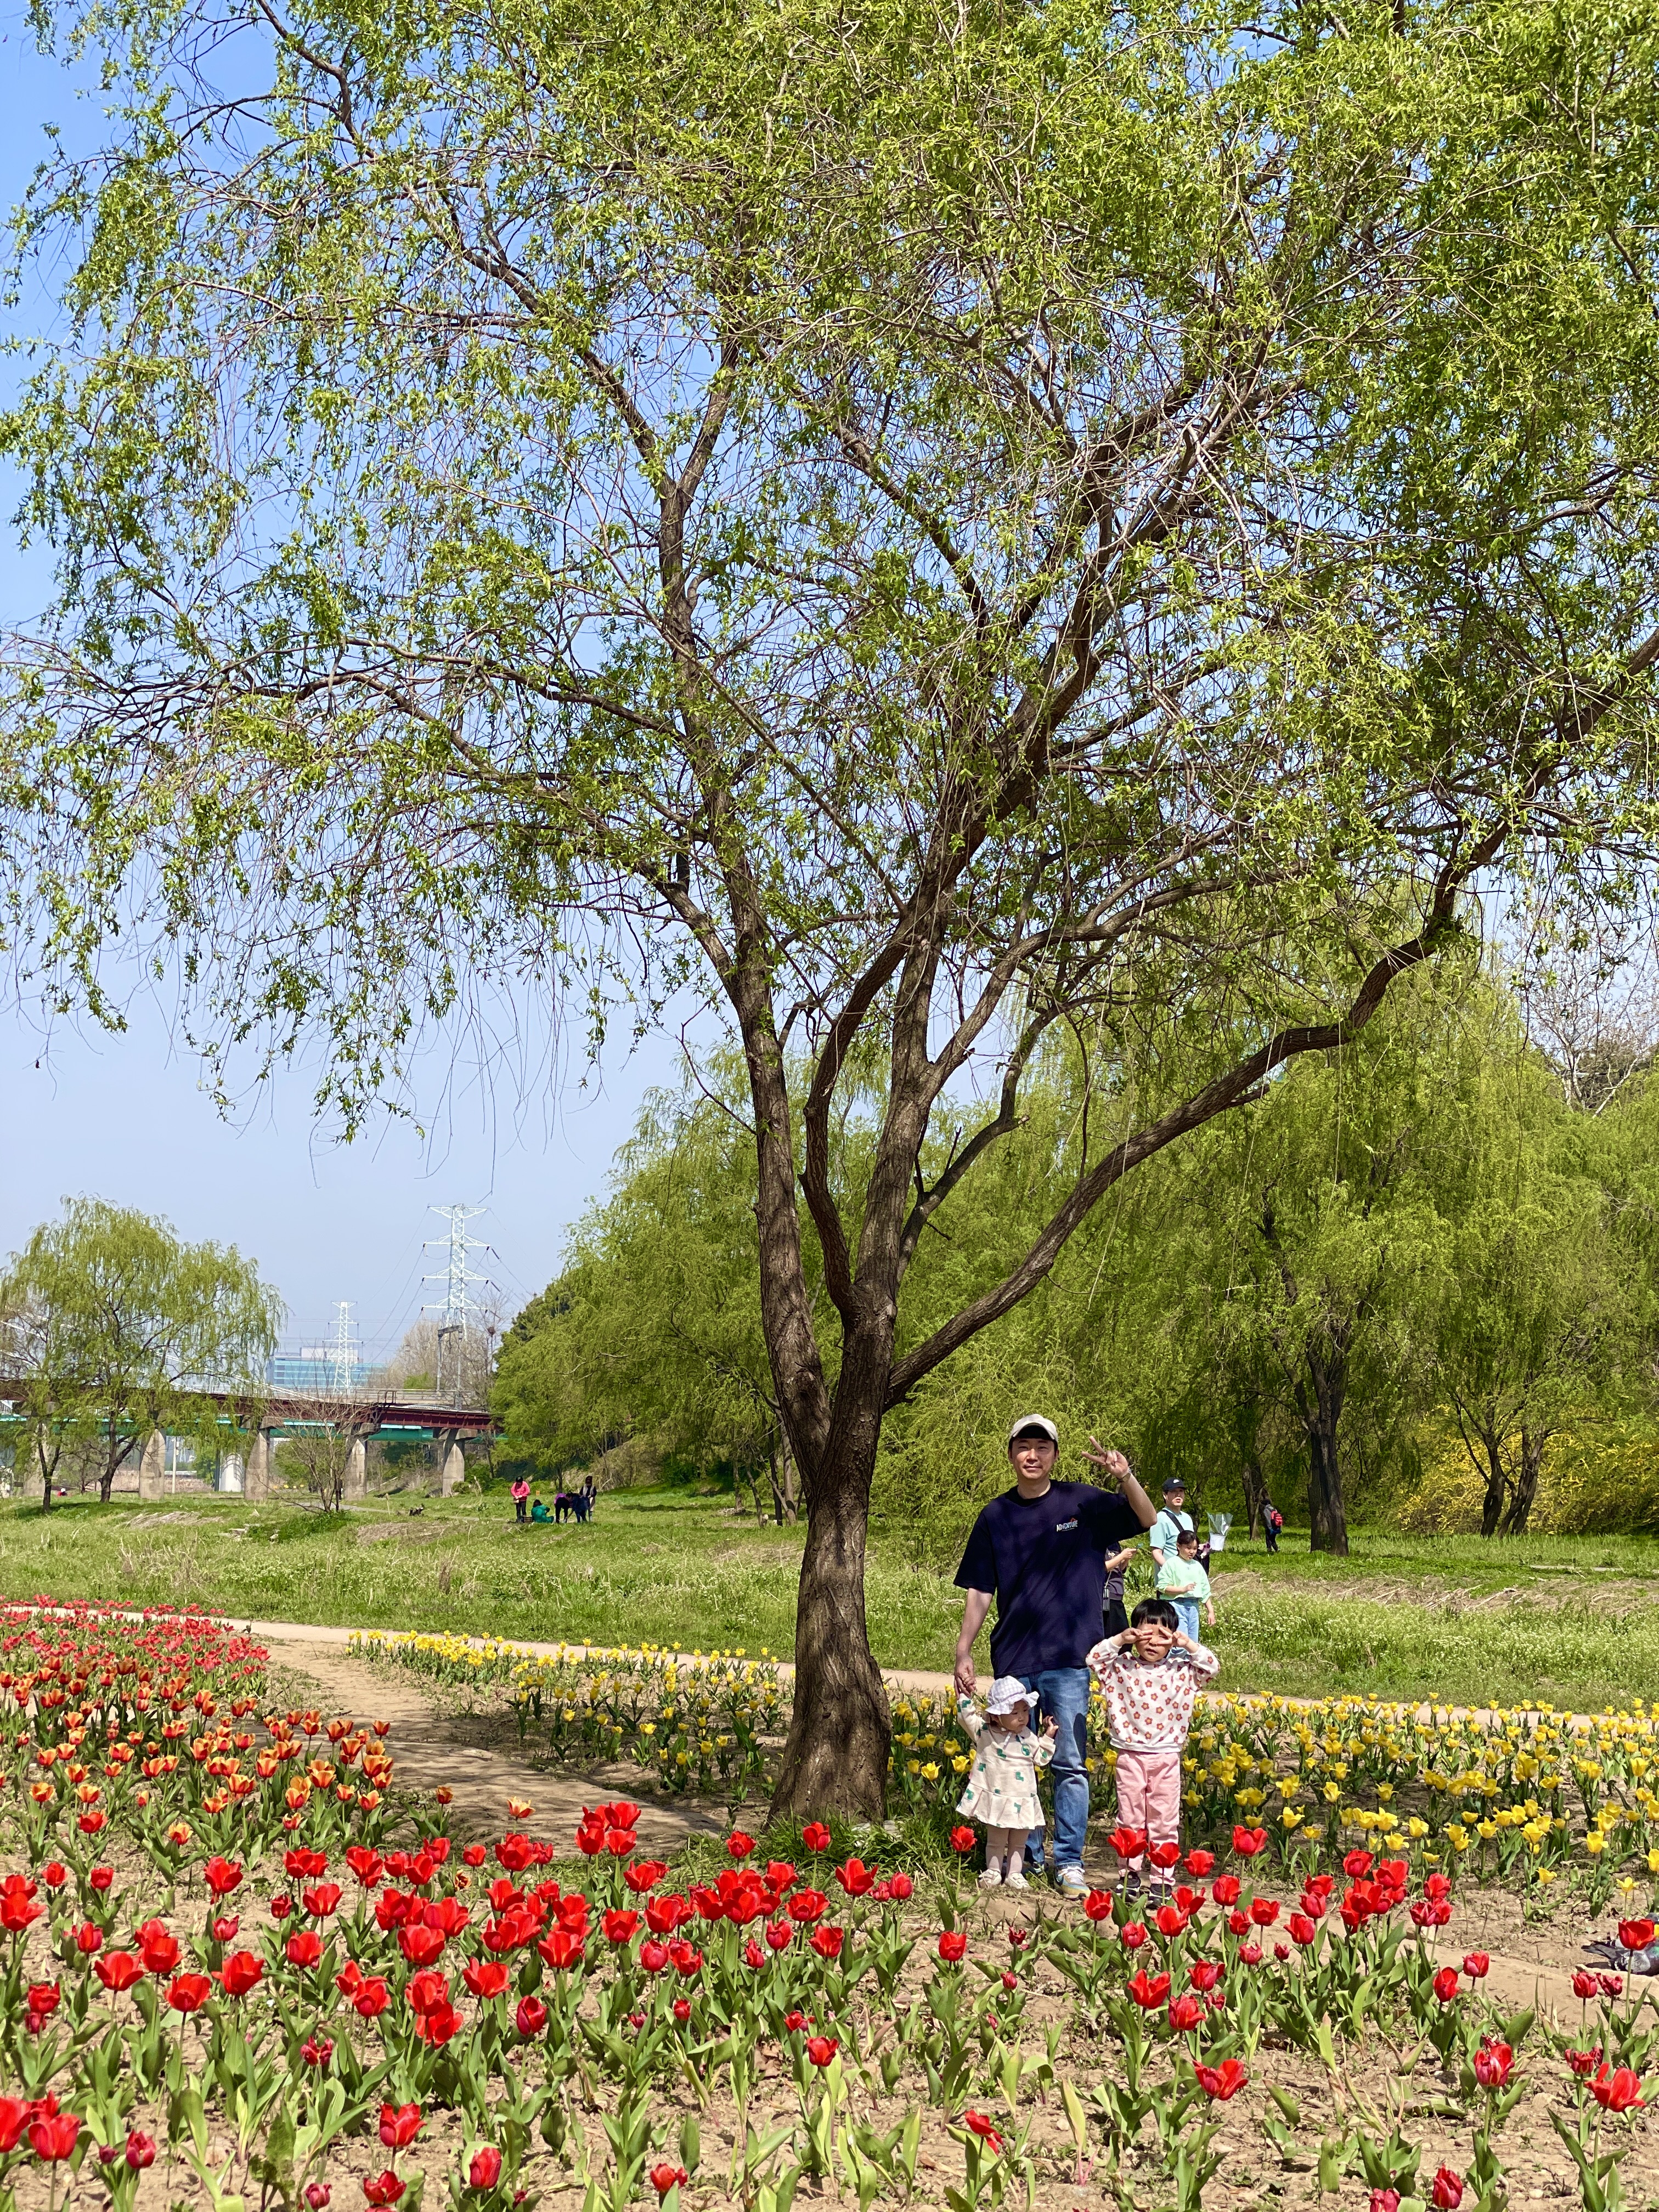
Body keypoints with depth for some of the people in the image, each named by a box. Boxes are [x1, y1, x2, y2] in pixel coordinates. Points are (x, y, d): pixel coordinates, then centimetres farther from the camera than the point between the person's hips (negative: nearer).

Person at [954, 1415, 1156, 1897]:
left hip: (1068, 1658, -2)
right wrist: (964, 1653, 3)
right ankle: (1026, 1858, 21)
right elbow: (979, 1591, 8)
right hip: (1012, 1659, 2)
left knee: (1070, 1762, -2)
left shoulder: (1082, 1503, 0)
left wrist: (1125, 1478, -21)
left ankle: (1070, 1863, 6)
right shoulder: (995, 1516, 4)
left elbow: (1148, 1520, -3)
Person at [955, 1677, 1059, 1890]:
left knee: (1018, 1843, 12)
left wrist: (1048, 1737, 7)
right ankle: (993, 1873, 21)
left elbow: (1041, 1758, 14)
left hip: (1022, 1803, 3)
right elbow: (966, 1715, -11)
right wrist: (965, 1696, -18)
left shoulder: (1028, 1737, 4)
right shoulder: (984, 1733, -7)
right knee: (996, 1841, 8)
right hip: (996, 1800, -3)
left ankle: (1015, 1874, 22)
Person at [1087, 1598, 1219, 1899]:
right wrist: (1118, 1640, -18)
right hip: (1130, 1754, 0)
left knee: (1164, 1821, 6)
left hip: (1166, 1755, 0)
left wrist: (1188, 1645, -16)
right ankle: (1131, 1874, 18)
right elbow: (1093, 1660, -10)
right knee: (1130, 1819, 9)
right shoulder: (1122, 1666, -2)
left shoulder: (1181, 1670, 0)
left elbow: (1213, 1668, -6)